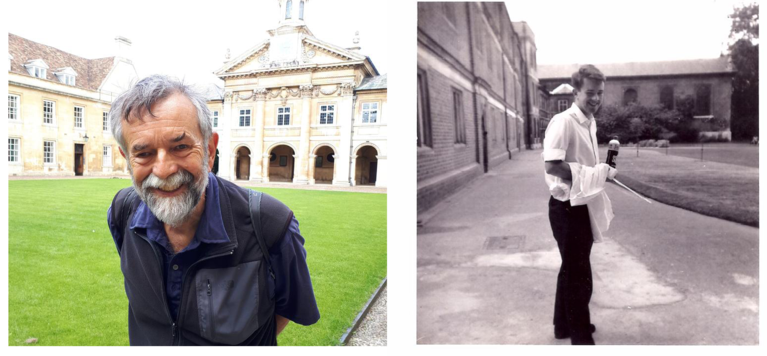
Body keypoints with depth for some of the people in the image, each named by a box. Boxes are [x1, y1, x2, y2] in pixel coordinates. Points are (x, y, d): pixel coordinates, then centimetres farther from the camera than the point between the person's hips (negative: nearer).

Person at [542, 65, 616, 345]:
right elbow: (552, 166, -28)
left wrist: (602, 172, 4)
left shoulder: (589, 123, 11)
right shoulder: (563, 122, -18)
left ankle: (564, 325, 37)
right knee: (579, 273, 2)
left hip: (583, 205, 9)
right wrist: (597, 173, -21)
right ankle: (581, 335, 20)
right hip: (568, 207, -9)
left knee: (572, 268, 20)